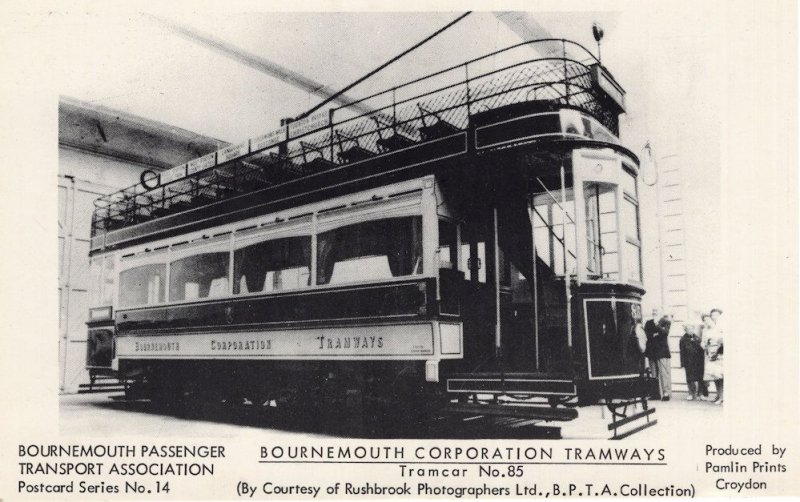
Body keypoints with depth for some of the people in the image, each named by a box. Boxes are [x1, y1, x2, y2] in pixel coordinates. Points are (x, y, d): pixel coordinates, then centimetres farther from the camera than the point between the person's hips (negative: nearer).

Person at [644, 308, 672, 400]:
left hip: (662, 351, -4)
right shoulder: (648, 323, 16)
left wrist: (657, 324, -18)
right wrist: (654, 335, -9)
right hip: (652, 351, 4)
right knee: (654, 373, 4)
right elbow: (647, 334, 7)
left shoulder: (665, 322, 4)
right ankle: (656, 393, 8)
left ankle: (666, 393, -6)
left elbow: (665, 332, -11)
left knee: (664, 372, -8)